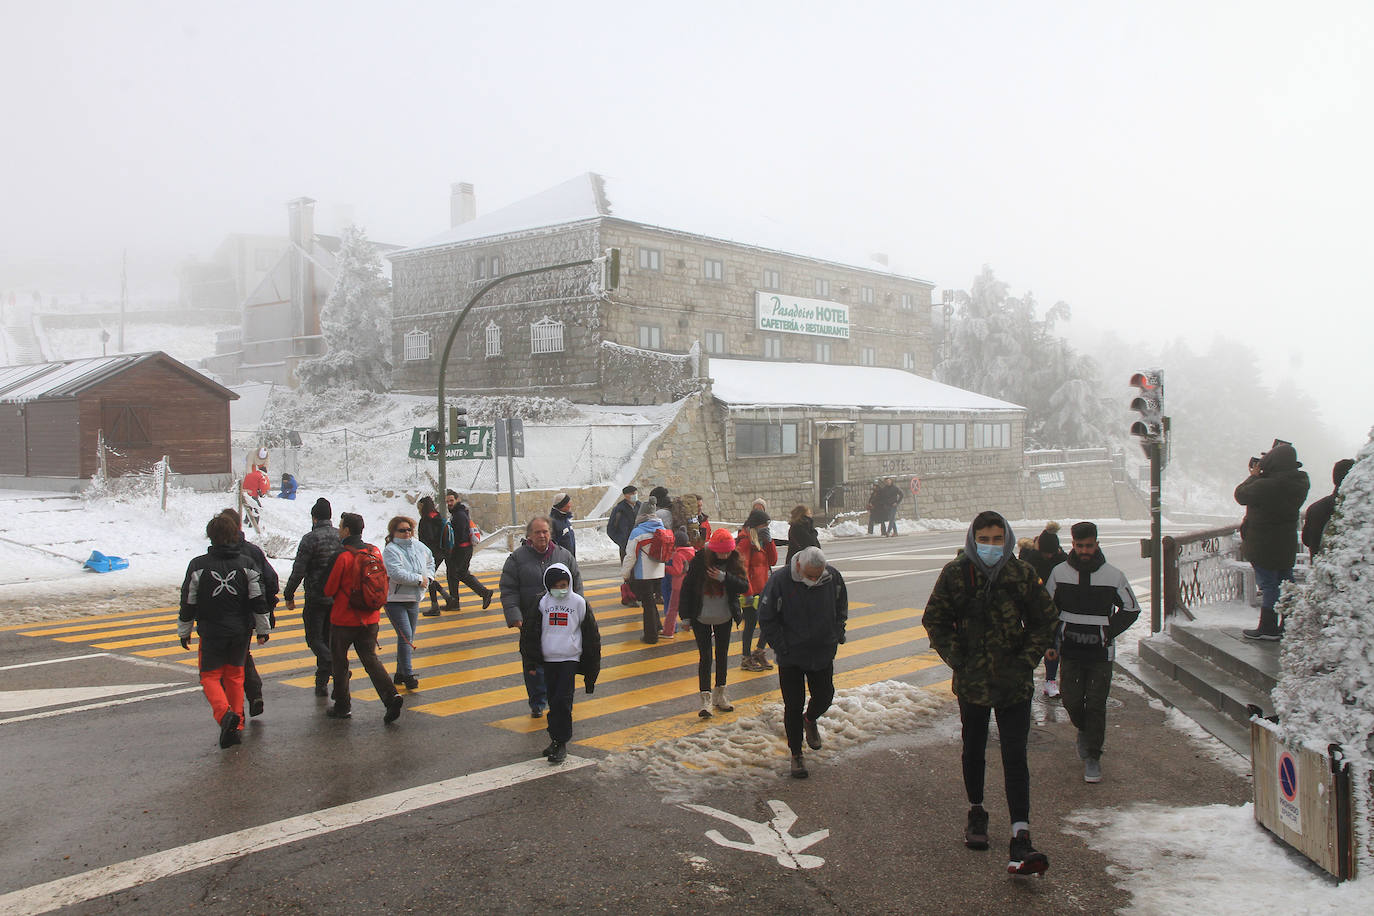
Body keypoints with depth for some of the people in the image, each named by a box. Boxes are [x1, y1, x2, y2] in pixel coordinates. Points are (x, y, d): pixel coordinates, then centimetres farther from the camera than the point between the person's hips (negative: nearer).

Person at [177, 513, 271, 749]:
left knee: (210, 676, 8)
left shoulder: (198, 565, -7)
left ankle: (224, 713, -18)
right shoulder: (246, 564, -2)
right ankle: (236, 725, 17)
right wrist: (263, 629, 7)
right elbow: (258, 600, -1)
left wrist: (184, 631, 9)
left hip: (211, 632, -3)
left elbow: (188, 603, -2)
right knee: (235, 675, 17)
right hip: (241, 632, 3)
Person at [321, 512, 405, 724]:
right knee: (370, 658, 11)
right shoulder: (374, 552, 1)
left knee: (339, 661, 11)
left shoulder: (343, 556, -17)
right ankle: (391, 695, -8)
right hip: (370, 619, 5)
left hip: (343, 619, -5)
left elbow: (330, 589, -10)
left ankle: (342, 706, 17)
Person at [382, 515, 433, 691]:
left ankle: (400, 674, 23)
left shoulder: (418, 546, 7)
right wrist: (419, 579, -19)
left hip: (414, 599, 7)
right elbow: (397, 574, -27)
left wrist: (428, 576, 11)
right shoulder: (390, 550, -14)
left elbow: (430, 559, 28)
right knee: (405, 636, -14)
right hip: (395, 600, -7)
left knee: (409, 638, 12)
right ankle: (408, 675, -10)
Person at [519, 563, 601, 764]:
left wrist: (591, 667, 7)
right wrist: (531, 662, 2)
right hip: (548, 659, 3)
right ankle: (556, 738, 19)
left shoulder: (579, 603, 0)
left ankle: (561, 743, -4)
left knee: (562, 700, -11)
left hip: (570, 659, -3)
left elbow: (591, 636, 6)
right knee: (553, 700, 8)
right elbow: (530, 634, 7)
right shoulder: (542, 604, 3)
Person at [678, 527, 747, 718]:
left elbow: (744, 587, -12)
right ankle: (706, 699, -2)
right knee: (705, 656, -5)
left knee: (722, 655, 14)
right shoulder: (700, 560, -16)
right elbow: (687, 585, -9)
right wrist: (685, 613, -11)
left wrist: (724, 578, -27)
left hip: (724, 617, 3)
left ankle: (719, 695, 27)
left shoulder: (734, 561, -9)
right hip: (701, 617, -3)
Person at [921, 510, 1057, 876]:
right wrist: (957, 659, -6)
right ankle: (976, 812, 39)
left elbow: (1045, 620, 7)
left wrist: (1026, 660, -3)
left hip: (1014, 681, -1)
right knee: (973, 751, 17)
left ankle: (1021, 838, -11)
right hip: (972, 681, 1)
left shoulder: (1023, 574, -3)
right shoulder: (956, 573, -4)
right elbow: (935, 620, 3)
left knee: (1015, 757, -7)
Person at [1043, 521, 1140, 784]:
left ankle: (1092, 757, 11)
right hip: (1070, 651, 1)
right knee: (1072, 701, 3)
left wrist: (1109, 632, -3)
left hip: (1101, 653, -1)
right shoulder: (1059, 573, -1)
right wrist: (1055, 635, 1)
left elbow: (1131, 609, 8)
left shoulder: (1113, 575, -4)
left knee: (1096, 705, -2)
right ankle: (1084, 732, 35)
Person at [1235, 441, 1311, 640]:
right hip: (1287, 545, 7)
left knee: (1268, 584, 1)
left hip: (1264, 545, -7)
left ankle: (1268, 628, 8)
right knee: (1286, 582, 16)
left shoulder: (1266, 486, -28)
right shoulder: (1300, 482, -3)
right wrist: (1260, 476, 3)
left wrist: (1254, 475, -1)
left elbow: (1241, 494, -13)